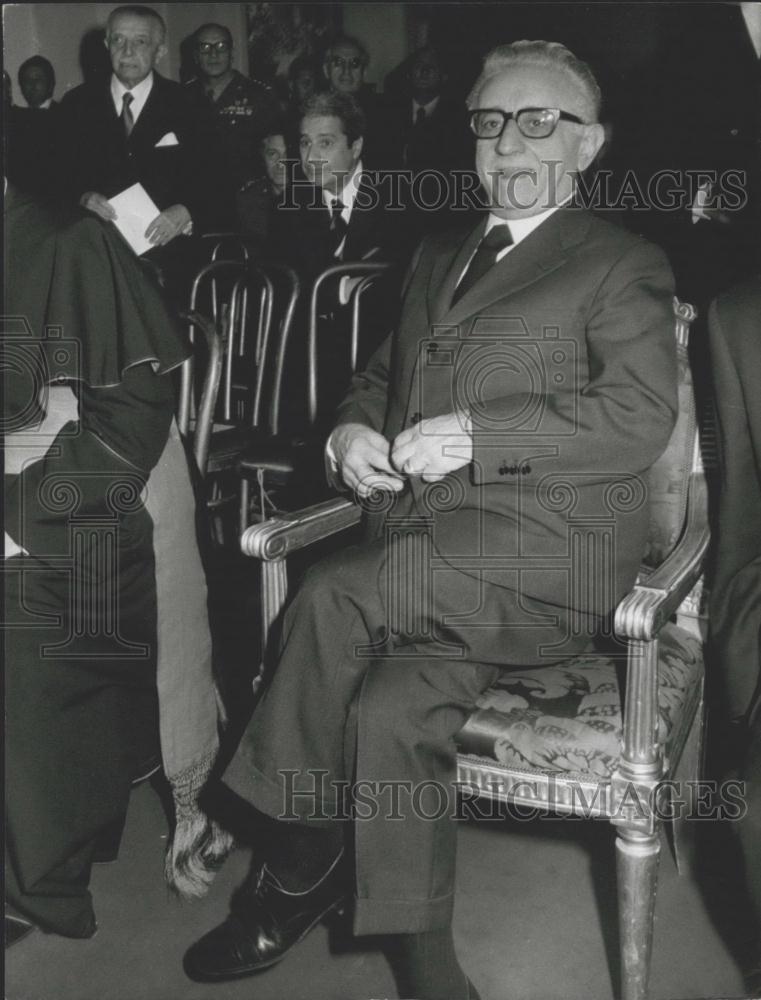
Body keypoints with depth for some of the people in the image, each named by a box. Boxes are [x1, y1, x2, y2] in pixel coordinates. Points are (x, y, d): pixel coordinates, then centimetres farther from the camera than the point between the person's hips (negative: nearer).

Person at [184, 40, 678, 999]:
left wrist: (476, 436, -16)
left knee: (334, 593, -26)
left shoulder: (622, 265, 6)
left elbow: (641, 416, -8)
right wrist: (349, 428, 5)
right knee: (391, 709, -21)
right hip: (419, 555, 5)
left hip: (544, 560, -5)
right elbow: (379, 374, 30)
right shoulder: (435, 256, 26)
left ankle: (298, 865, -5)